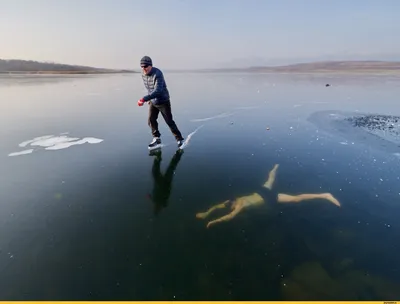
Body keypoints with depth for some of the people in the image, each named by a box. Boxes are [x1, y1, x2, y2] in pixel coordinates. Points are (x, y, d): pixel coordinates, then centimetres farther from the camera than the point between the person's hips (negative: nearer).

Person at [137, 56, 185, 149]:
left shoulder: (157, 74, -26)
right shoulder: (143, 74, -1)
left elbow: (158, 91, -36)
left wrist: (144, 99, -42)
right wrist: (149, 99, 16)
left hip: (163, 101, -6)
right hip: (153, 102, 7)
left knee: (169, 122, -1)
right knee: (151, 121, -1)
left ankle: (179, 139, 15)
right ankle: (157, 140, 14)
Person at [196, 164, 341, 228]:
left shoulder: (240, 205, -23)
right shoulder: (234, 200, -3)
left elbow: (230, 216, -39)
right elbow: (217, 206, 4)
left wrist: (214, 221, -34)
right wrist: (206, 213, -3)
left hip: (268, 197, -9)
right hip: (263, 191, 9)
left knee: (296, 199, -9)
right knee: (269, 180, 41)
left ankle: (324, 195, -8)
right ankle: (275, 168, 68)